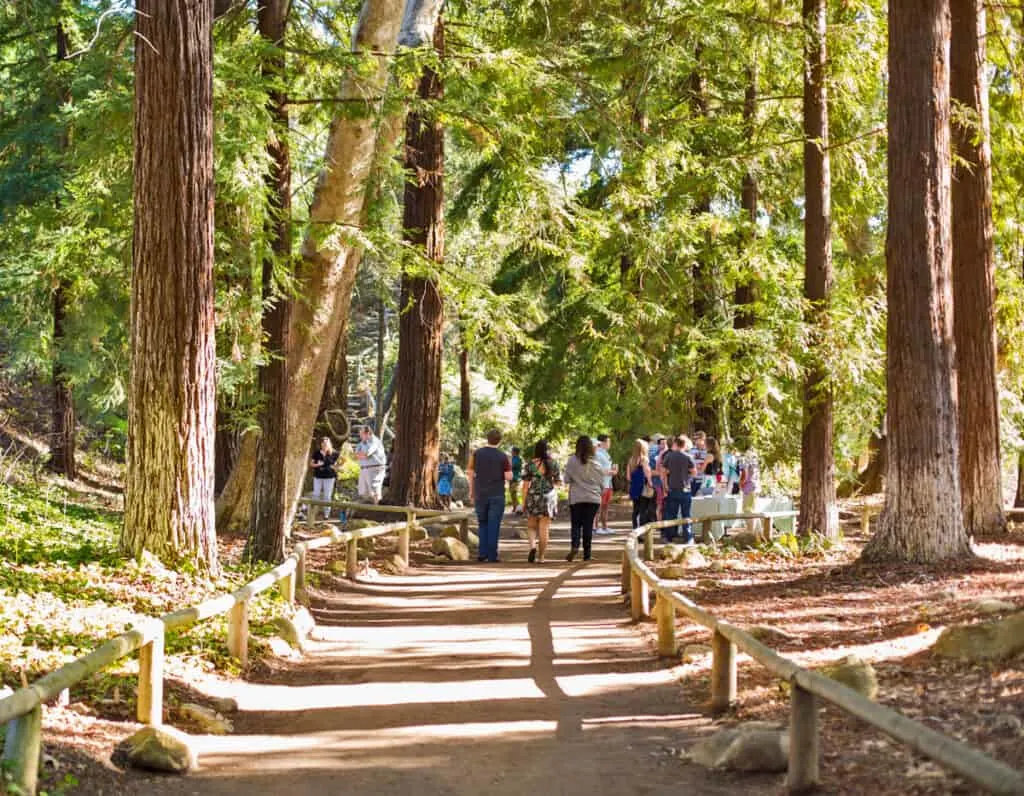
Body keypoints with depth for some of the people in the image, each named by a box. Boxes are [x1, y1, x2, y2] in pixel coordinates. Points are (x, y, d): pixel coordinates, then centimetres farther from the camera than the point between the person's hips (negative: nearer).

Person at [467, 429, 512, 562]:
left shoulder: (476, 453, 0)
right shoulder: (503, 456, -6)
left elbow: (470, 473, 2)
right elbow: (509, 477, -8)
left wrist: (471, 491, 12)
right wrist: (509, 467, 12)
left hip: (480, 495, 2)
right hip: (497, 495, -2)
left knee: (483, 524, 15)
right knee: (493, 525, 2)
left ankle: (483, 553, 6)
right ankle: (492, 555, -1)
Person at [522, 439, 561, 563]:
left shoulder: (530, 464, -5)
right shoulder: (553, 464, -1)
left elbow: (526, 484, -5)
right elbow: (558, 482, 7)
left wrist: (523, 501, 2)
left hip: (533, 497, -1)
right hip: (549, 497, 1)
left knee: (531, 526, 13)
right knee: (544, 528, 5)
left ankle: (533, 546, -13)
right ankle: (541, 557, 5)